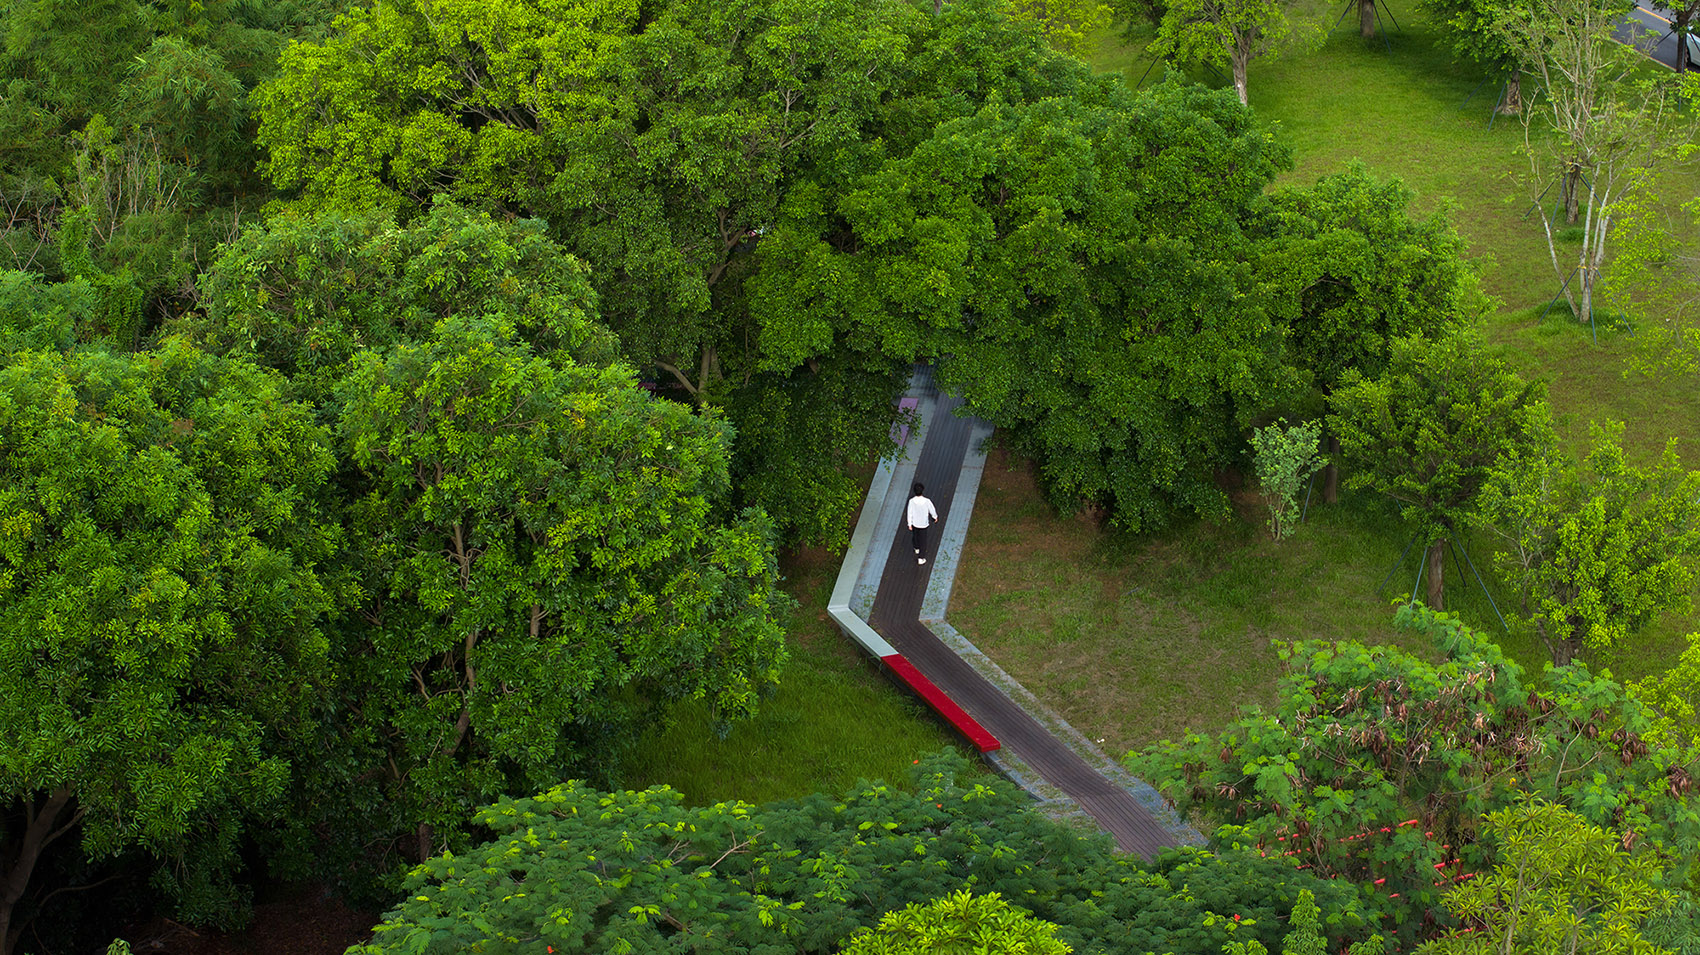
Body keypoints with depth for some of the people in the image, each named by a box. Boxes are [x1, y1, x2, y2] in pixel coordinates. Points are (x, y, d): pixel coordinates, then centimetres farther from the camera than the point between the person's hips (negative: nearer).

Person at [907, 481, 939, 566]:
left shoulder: (911, 501, -26)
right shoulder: (927, 501, -30)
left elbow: (910, 513, -14)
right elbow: (932, 510, -11)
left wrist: (910, 524, 1)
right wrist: (935, 517, 11)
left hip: (915, 523, 2)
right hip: (924, 524, -2)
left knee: (915, 535, 31)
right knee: (923, 540, 13)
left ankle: (917, 548, 56)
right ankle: (921, 558, 20)